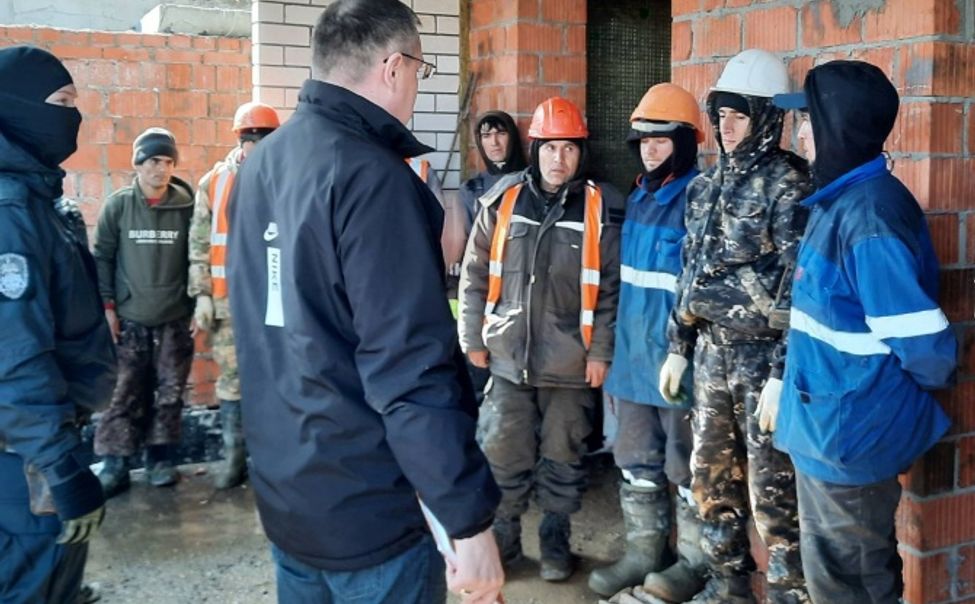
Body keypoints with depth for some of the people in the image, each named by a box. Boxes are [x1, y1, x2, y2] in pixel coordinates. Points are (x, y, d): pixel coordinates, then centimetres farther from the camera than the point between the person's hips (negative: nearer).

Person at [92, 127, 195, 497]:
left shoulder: (186, 206, -1)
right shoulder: (117, 205, -1)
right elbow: (102, 257, 3)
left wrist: (197, 302, 2)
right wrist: (107, 305, -1)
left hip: (175, 318, 1)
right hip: (130, 318, 0)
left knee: (170, 392, 7)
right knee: (126, 393, 2)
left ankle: (160, 457, 20)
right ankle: (114, 463, 11)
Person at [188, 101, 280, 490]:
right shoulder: (213, 183, 4)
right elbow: (199, 244, 5)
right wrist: (202, 295, 1)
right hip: (228, 301, 2)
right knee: (231, 380, 9)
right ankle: (234, 457, 19)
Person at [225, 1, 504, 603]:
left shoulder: (261, 165, 6)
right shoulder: (371, 176, -21)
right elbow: (412, 368, -25)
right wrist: (470, 519, -21)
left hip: (283, 489, 8)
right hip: (369, 508, -8)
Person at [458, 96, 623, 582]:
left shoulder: (600, 209, -4)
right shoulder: (502, 201, 0)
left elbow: (612, 287, -3)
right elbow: (475, 274, 6)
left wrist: (601, 351, -5)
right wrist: (473, 338, 3)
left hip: (570, 361, -1)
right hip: (508, 356, 1)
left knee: (563, 455, 11)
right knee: (502, 453, 8)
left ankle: (555, 541, 28)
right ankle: (502, 537, 25)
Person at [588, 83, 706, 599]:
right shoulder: (638, 196, 11)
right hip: (632, 355, 8)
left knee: (685, 468, 7)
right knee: (636, 463, 17)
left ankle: (694, 561, 23)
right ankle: (643, 552, 31)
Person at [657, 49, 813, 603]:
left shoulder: (788, 183, -11)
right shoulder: (708, 184, 11)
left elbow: (800, 285, -16)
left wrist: (783, 373, -20)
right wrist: (678, 347, 15)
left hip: (765, 356, -7)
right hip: (712, 351, 7)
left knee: (772, 487, 0)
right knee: (712, 475, 15)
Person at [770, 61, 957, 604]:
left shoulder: (870, 216, -25)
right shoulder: (840, 199, 6)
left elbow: (924, 344, -26)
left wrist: (926, 387, -7)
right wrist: (787, 385, 15)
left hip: (850, 434, -9)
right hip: (826, 426, 9)